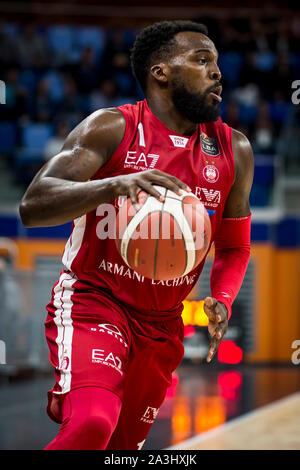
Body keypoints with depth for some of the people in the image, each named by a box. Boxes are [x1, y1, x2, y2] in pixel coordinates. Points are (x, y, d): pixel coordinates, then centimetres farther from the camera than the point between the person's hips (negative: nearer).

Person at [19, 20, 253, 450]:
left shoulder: (234, 150, 4)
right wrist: (115, 184, -38)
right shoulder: (112, 129, -11)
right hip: (93, 301, -6)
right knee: (94, 423, -30)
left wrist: (222, 301, -7)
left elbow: (233, 246, 15)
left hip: (162, 324, 6)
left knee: (124, 443, 14)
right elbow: (32, 206, -22)